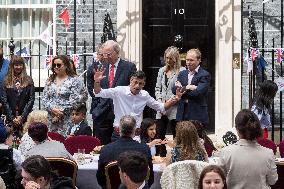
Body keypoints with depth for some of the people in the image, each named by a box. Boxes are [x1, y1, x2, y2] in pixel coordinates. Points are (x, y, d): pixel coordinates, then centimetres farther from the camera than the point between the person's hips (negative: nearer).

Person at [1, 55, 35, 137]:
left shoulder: (28, 80, 5)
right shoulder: (7, 81, 6)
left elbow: (31, 100, 0)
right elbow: (4, 101, 1)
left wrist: (22, 116, -8)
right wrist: (12, 118, -7)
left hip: (26, 117, 0)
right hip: (11, 119, 0)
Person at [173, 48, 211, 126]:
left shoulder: (205, 75, -5)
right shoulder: (182, 74, 15)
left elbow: (197, 92, -17)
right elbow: (174, 90, 2)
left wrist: (182, 89, -6)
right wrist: (187, 88, -13)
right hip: (182, 115, 5)